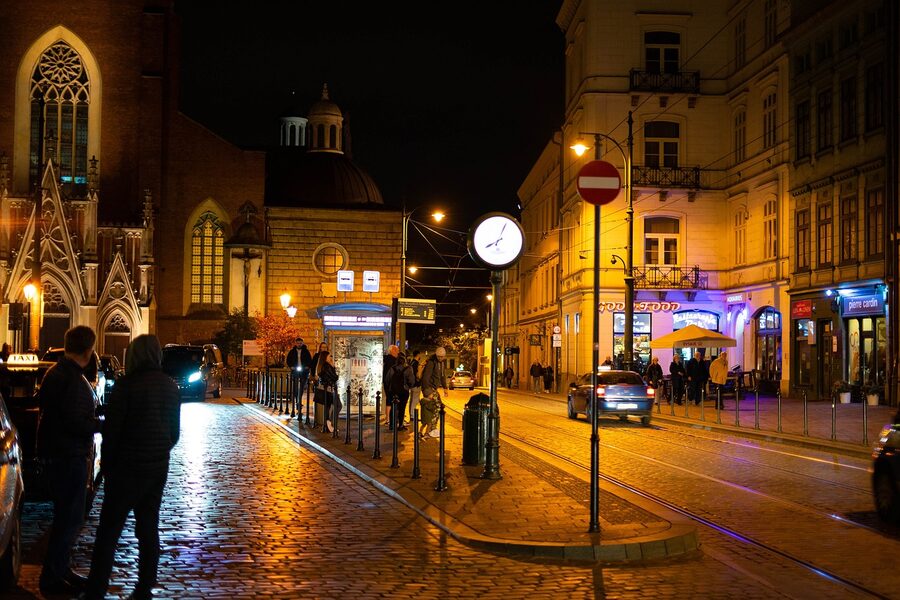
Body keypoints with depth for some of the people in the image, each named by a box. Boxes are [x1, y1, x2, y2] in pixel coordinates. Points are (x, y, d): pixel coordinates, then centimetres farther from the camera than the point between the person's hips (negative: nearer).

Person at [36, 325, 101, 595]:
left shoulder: (56, 372, 12)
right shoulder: (71, 378, -21)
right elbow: (75, 423, -25)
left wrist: (95, 420, 16)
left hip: (61, 456, 11)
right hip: (69, 458, -11)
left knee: (67, 516, 19)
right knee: (70, 518, -3)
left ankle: (60, 570, 29)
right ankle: (52, 578, 3)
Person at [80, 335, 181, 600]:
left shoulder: (127, 385, -14)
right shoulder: (171, 386, 6)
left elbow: (111, 430, -12)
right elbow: (175, 432, 13)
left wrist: (107, 466, -1)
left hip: (128, 468, -6)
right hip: (159, 468, 6)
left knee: (109, 530, -2)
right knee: (149, 528, 13)